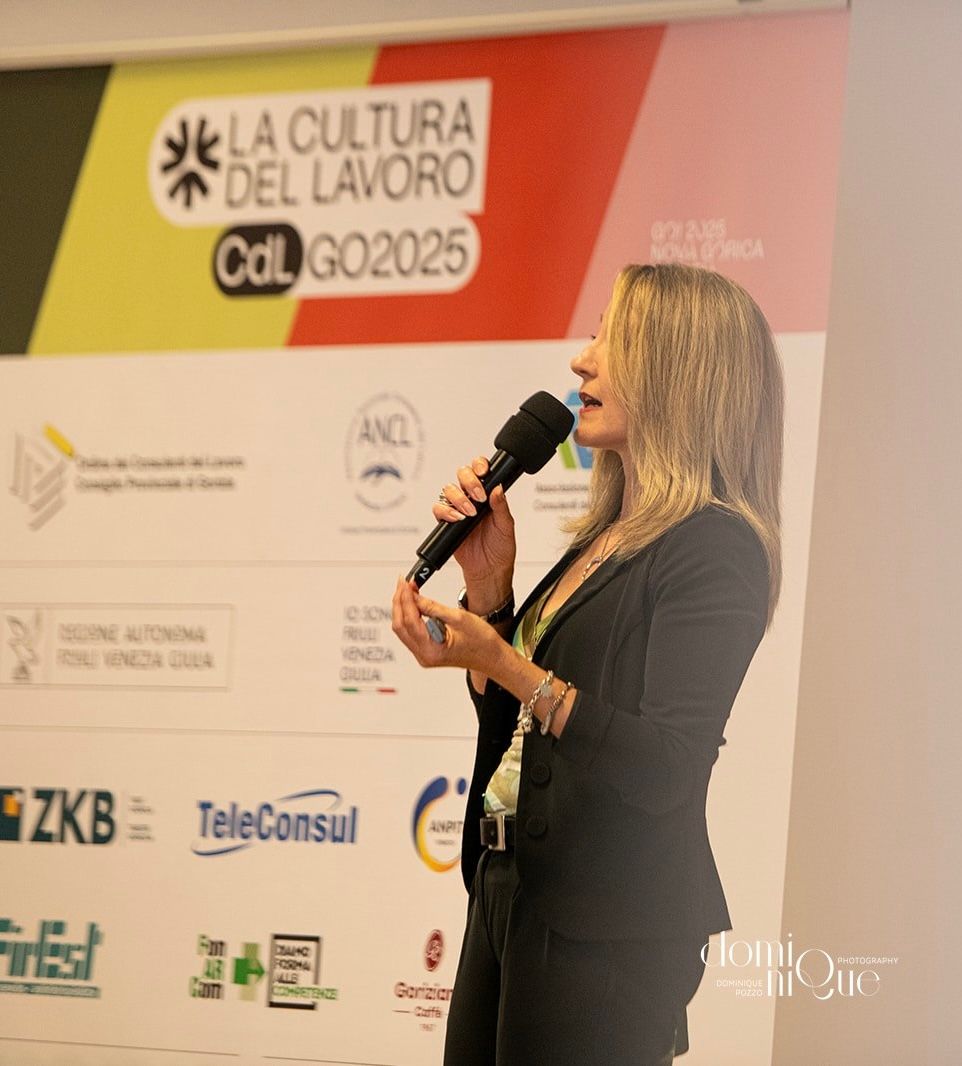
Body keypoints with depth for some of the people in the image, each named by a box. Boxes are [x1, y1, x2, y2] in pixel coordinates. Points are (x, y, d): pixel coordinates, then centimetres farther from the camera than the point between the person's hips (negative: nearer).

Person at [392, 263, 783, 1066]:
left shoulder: (714, 549, -13)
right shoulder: (606, 542, 15)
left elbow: (666, 769, -22)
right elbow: (510, 728, 19)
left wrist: (508, 666, -26)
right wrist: (489, 581, 7)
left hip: (605, 932, -9)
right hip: (511, 899, 9)